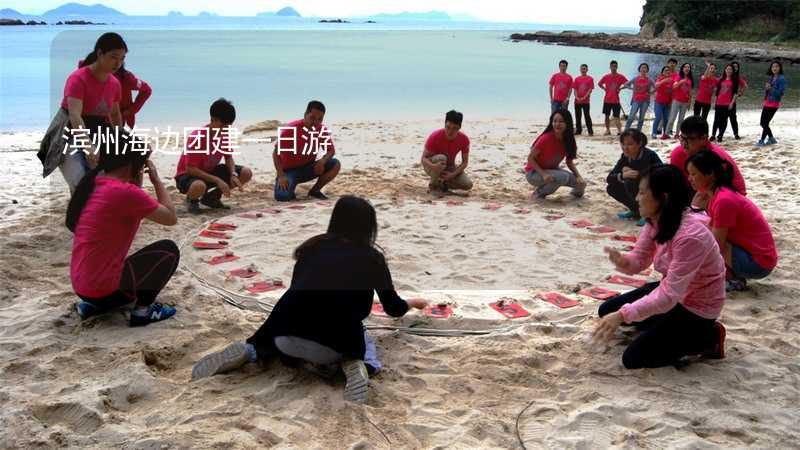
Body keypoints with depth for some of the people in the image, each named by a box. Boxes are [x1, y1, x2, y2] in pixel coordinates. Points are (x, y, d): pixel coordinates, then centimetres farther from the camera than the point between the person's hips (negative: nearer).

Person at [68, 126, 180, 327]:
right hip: (103, 286, -9)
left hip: (82, 284, 9)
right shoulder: (125, 192, -20)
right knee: (169, 250, 3)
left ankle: (92, 305, 16)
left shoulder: (94, 184, 6)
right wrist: (156, 179, 0)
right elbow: (171, 218, -9)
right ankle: (142, 311, 3)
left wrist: (137, 184, 11)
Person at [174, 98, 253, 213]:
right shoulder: (196, 137, -27)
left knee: (246, 173, -9)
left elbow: (229, 158, 2)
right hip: (188, 175, -7)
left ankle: (212, 197, 8)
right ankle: (192, 200, -3)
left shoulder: (225, 134, -8)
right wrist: (218, 180, -31)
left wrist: (233, 174, -20)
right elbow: (190, 169, -27)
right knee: (199, 186, -44)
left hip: (210, 171, 7)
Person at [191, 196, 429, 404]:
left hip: (287, 331, 3)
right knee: (364, 342, 31)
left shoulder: (313, 247, 20)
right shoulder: (371, 257, 15)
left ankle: (249, 351, 8)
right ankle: (355, 364, -1)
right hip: (337, 341, -2)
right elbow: (393, 308, 26)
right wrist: (412, 302, 49)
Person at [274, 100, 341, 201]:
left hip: (308, 168, 4)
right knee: (282, 196, -32)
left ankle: (315, 191, 0)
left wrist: (322, 161, -25)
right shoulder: (291, 129, -22)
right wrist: (281, 176, -27)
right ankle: (288, 188, 6)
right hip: (289, 170, -4)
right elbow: (276, 153, -18)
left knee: (335, 165, -18)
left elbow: (331, 150, -1)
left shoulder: (323, 130, -10)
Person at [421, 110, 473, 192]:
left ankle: (444, 183, 6)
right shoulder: (435, 136, -25)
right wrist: (434, 166, -44)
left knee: (468, 185, -20)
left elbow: (465, 162, -10)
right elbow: (424, 158, -22)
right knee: (441, 158, -38)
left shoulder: (464, 139, -17)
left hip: (449, 168, 3)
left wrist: (453, 175, -26)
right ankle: (433, 184, -14)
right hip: (433, 165, -3)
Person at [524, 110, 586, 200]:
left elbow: (570, 162, 5)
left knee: (581, 183, -8)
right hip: (534, 173, -6)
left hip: (551, 170, 6)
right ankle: (539, 193, -12)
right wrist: (543, 174, -31)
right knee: (564, 177, -32)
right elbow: (530, 158, -20)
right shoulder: (546, 138, -25)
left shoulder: (568, 140, -7)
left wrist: (578, 176, -12)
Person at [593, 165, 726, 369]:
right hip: (672, 292, 8)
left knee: (633, 358, -10)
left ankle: (707, 338, 4)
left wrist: (622, 315, -41)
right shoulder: (656, 222, -7)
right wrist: (623, 261, -26)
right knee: (606, 311, 6)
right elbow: (638, 261, -1)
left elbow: (669, 295, -36)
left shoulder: (690, 236, -33)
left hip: (696, 310, -8)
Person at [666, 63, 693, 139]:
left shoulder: (690, 79, 9)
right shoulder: (679, 76, -3)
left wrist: (689, 101, 11)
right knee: (672, 118, -7)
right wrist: (680, 82, -33)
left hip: (685, 102, 4)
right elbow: (674, 86, -16)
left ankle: (677, 133, 11)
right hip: (676, 100, -4)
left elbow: (690, 91, 13)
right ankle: (667, 133, -5)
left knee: (681, 119, 6)